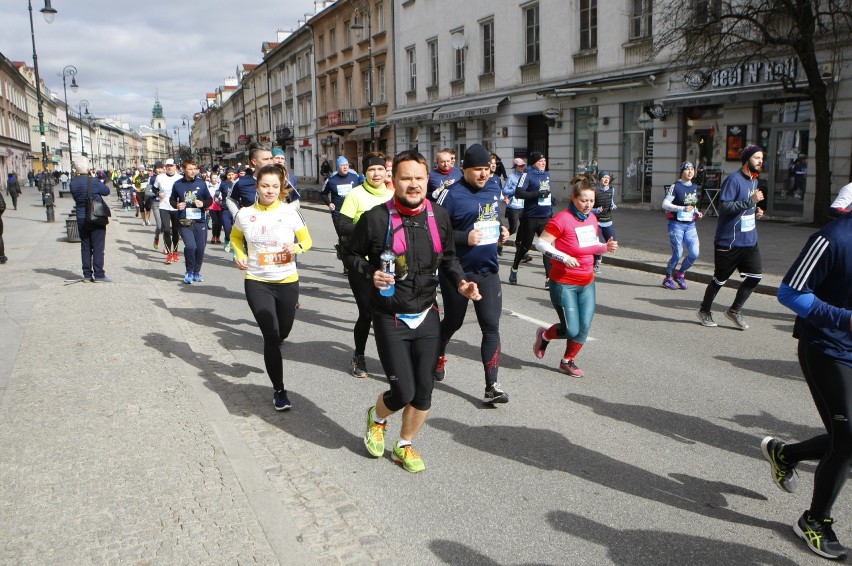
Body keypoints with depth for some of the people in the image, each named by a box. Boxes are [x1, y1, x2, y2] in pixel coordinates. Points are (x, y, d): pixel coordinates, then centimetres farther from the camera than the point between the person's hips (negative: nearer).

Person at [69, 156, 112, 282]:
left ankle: (87, 274, 15)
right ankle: (98, 275, 0)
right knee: (98, 247, 0)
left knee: (85, 247, 12)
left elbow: (76, 197, 10)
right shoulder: (93, 182, -18)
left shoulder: (73, 183, 0)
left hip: (81, 219, 6)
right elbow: (107, 191, -3)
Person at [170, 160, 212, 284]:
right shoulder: (178, 184, 2)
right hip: (185, 222, -2)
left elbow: (210, 199, 10)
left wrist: (203, 203, -10)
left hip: (200, 220, 2)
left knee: (200, 247, 5)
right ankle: (189, 272, 6)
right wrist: (176, 205, -5)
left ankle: (196, 272, 27)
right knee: (190, 246, -17)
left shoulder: (201, 183, 3)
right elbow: (172, 199, 15)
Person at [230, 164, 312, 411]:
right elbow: (235, 236, 17)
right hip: (257, 283, -1)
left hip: (287, 282, 1)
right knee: (271, 336, -5)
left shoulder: (290, 212, -7)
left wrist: (297, 247, -18)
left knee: (282, 333, 16)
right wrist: (240, 256, -1)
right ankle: (279, 390, 10)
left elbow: (307, 240, 4)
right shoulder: (245, 214, -4)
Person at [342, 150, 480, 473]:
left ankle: (404, 446, 34)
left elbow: (448, 256, 15)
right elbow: (350, 254, 0)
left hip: (427, 317, 4)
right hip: (390, 320, -4)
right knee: (403, 392, -6)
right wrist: (371, 273, -19)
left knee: (424, 392, 8)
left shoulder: (439, 217, 0)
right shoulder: (376, 218, -13)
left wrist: (460, 282, -3)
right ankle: (376, 419, 31)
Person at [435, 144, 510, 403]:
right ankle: (438, 355, 47)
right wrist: (465, 238, -24)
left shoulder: (494, 187, 6)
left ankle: (491, 386, 4)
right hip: (457, 271, -4)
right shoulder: (452, 194, -15)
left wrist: (501, 232, 3)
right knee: (453, 322, 14)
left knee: (491, 327, -1)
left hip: (488, 270, 4)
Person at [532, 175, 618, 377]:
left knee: (584, 328, 3)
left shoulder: (592, 219, 6)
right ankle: (544, 335, 25)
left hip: (587, 283, 7)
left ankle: (567, 362, 25)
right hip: (564, 284, -6)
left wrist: (606, 247, -1)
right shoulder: (562, 220, -17)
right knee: (571, 330, -6)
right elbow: (540, 243, -16)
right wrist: (564, 258, -24)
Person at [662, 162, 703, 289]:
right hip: (676, 224, -6)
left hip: (690, 225, 6)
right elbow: (665, 204, -15)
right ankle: (668, 278, 17)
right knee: (678, 254, -5)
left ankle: (680, 274, 20)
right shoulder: (675, 186, -8)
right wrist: (683, 208, -24)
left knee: (694, 254, -4)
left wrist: (697, 212, 4)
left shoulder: (695, 188, 11)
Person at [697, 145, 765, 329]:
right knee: (720, 279, 4)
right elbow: (724, 206, -23)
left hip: (750, 240, 8)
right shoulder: (733, 179, -15)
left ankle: (735, 310, 16)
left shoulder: (754, 180, 13)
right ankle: (704, 311, 23)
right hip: (729, 242, -8)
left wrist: (756, 211, 5)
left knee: (755, 276, 1)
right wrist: (751, 201, -25)